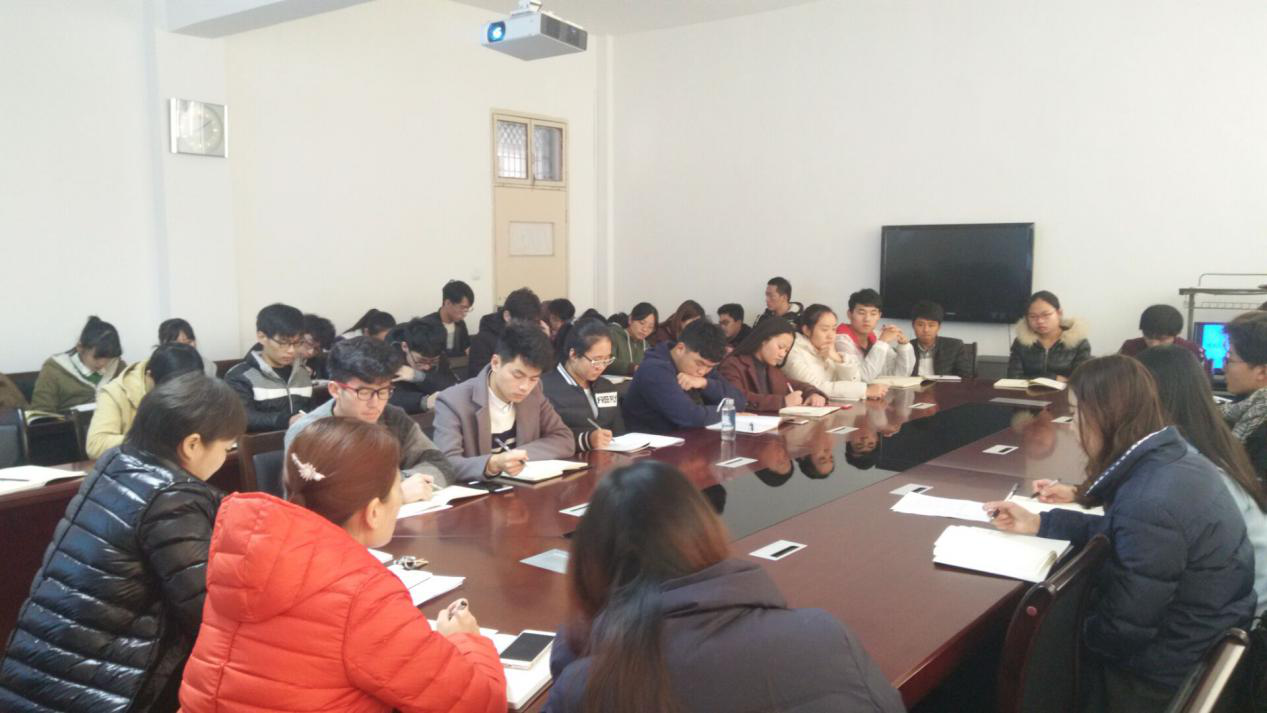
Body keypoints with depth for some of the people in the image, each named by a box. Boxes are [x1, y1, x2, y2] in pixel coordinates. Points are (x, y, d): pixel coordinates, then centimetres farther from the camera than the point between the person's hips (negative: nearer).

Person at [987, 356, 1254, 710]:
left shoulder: (1150, 503, -33)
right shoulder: (1174, 456, -3)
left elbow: (1123, 629, -25)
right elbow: (1116, 532, 11)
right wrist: (1038, 522, 11)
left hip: (1169, 672, -8)